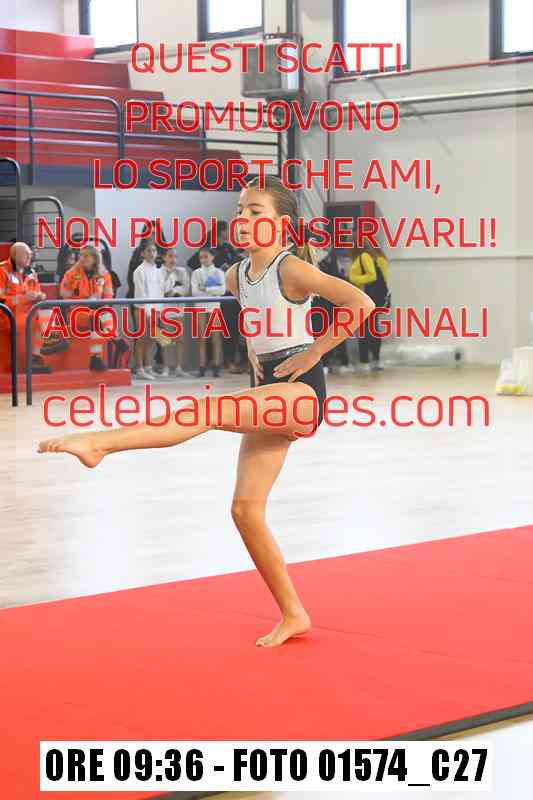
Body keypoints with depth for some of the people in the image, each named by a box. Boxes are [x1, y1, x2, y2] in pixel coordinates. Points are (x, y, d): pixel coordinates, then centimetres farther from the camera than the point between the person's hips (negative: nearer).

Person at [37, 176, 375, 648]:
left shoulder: (291, 269, -12)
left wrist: (313, 352, -17)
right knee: (246, 509, 2)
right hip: (269, 393, 9)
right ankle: (293, 615, 10)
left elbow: (361, 303, -23)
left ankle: (101, 442, -41)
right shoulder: (237, 276, 10)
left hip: (303, 390, -9)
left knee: (209, 410, -31)